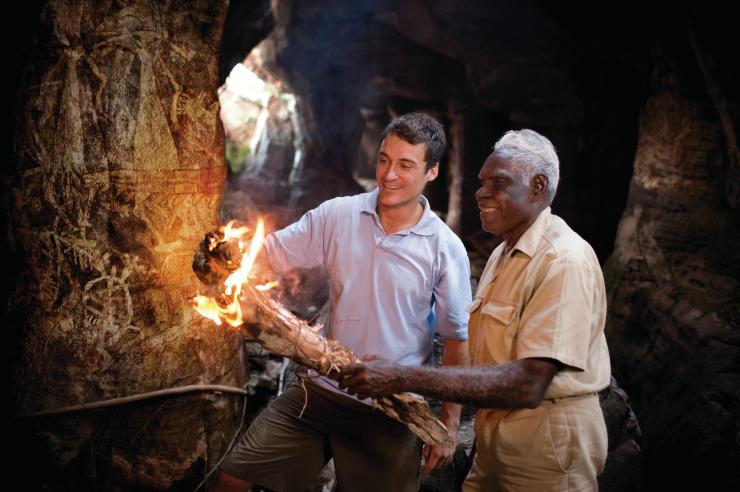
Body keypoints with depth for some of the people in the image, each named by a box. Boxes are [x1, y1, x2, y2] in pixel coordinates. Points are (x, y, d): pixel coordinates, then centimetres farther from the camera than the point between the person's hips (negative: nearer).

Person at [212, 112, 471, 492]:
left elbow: (457, 339, -3)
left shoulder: (446, 249, -10)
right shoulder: (338, 215, -4)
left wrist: (450, 423, -2)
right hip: (320, 390, 3)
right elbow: (268, 255, -1)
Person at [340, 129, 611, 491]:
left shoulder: (565, 260, -19)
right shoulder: (503, 254, 11)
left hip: (547, 438, -8)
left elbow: (527, 384, -28)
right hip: (496, 434, 8)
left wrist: (405, 379, -30)